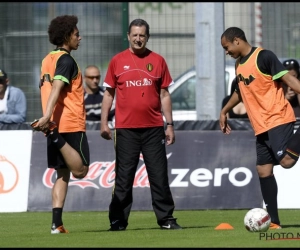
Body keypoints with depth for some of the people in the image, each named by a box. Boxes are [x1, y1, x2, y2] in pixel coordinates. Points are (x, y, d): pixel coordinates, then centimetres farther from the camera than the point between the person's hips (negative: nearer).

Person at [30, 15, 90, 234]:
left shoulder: (48, 59, 15)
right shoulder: (66, 60, -10)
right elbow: (56, 88, -23)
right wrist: (47, 116, -34)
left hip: (55, 124, 8)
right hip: (71, 124, -8)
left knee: (63, 174, 9)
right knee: (80, 170, -6)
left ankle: (57, 223, 1)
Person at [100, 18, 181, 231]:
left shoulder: (157, 61, 6)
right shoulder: (118, 61, 5)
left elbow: (164, 95, 8)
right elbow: (109, 93, 9)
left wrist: (170, 125, 4)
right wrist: (104, 123, 1)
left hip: (153, 128, 1)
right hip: (126, 129, -1)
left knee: (159, 176, 2)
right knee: (124, 177, 2)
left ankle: (166, 219, 8)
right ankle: (118, 221, 6)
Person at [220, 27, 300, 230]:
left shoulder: (263, 57, -11)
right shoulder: (240, 64, 14)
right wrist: (225, 111, 37)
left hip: (278, 119, -8)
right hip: (261, 126, 8)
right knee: (263, 171, 3)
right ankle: (274, 222, 5)